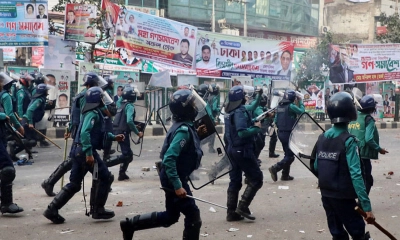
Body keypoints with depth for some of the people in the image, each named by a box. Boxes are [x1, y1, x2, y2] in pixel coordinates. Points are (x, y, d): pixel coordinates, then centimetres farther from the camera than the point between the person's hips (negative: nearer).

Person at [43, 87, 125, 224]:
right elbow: (85, 133, -25)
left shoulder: (95, 113, 17)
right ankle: (98, 210, 9)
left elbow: (99, 133, 27)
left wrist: (114, 137, 22)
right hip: (85, 151, -10)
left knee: (74, 184, 12)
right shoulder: (94, 113, -13)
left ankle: (52, 210, 8)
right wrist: (89, 153, -29)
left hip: (78, 151, 10)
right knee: (105, 177, 3)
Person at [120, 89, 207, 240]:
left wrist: (196, 134, 8)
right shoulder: (184, 129, -22)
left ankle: (130, 224, 27)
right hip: (174, 180, -10)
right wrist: (177, 186, -29)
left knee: (170, 216, 20)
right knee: (193, 216, -1)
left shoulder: (184, 126, 7)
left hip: (173, 178, 10)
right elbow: (169, 159, -29)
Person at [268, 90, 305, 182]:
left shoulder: (279, 106, 8)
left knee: (288, 154, 18)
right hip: (288, 133, -8)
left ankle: (285, 175, 19)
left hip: (280, 133, 8)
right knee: (290, 155, -3)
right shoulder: (291, 106, -15)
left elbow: (276, 120, 12)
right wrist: (300, 102, 5)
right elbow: (302, 111, -8)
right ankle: (275, 168, -18)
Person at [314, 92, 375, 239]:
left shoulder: (322, 138, 1)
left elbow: (316, 168, 9)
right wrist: (366, 206, -22)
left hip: (326, 195, 6)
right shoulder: (348, 141, -17)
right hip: (343, 197, -6)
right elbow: (356, 175, -22)